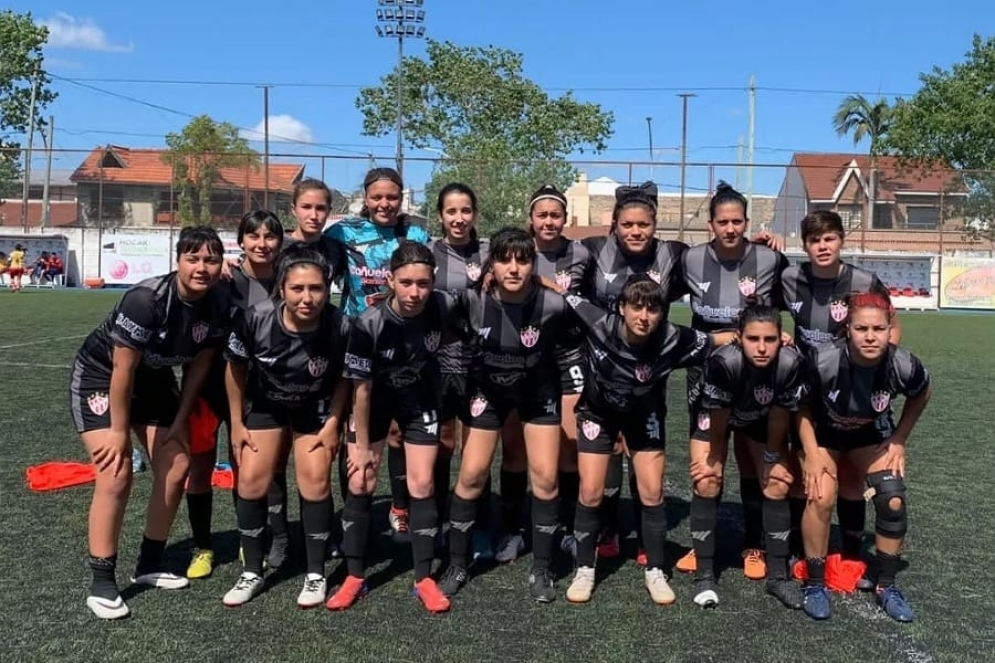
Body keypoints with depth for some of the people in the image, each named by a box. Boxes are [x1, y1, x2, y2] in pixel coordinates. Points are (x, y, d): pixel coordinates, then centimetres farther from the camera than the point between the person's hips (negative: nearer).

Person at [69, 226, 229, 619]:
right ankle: (101, 584, -2)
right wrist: (119, 432, -19)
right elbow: (123, 371, -27)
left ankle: (150, 565, 21)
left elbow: (200, 364, -3)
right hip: (100, 378, -6)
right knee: (116, 475, -15)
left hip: (154, 380, 7)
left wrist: (179, 421, 0)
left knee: (176, 469, 3)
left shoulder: (218, 305, -15)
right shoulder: (146, 299, -33)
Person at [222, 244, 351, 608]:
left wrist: (333, 422, -9)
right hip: (264, 404, 1)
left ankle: (316, 575, 12)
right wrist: (237, 422, -4)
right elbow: (235, 368, -11)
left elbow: (343, 377, -10)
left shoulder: (340, 327, -32)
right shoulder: (256, 318, -31)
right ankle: (252, 572, 16)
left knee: (315, 481, -5)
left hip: (316, 409, -1)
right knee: (252, 480, -3)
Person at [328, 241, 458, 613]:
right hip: (375, 397, -1)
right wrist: (363, 446, -12)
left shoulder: (445, 307, -27)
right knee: (360, 484, 0)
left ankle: (424, 579, 11)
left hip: (421, 398, 1)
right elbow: (361, 388, -20)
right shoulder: (369, 324, -31)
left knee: (422, 485, -1)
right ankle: (355, 577, 15)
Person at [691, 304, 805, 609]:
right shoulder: (723, 361, -41)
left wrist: (773, 458, -6)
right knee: (708, 484, -12)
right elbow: (718, 420, -25)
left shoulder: (790, 363, -36)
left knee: (778, 485, -3)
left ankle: (778, 575, 12)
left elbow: (780, 418, -19)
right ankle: (704, 575, -1)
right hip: (717, 416, -2)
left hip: (763, 419, 2)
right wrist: (714, 459, -11)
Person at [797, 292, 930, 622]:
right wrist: (811, 454, -19)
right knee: (821, 498, -20)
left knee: (893, 501, -11)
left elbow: (920, 396, -3)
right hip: (823, 434, -2)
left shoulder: (904, 365, -28)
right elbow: (802, 405, -17)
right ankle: (815, 584, 1)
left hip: (872, 437, 2)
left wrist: (899, 440, -4)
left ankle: (886, 586, 12)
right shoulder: (823, 361, -36)